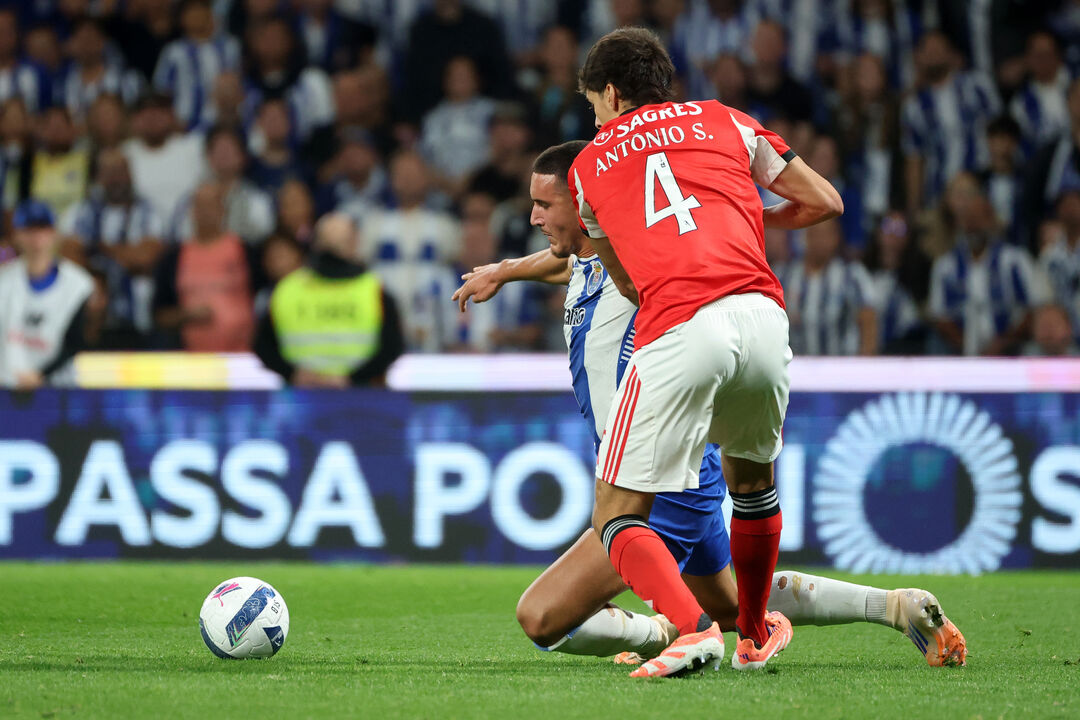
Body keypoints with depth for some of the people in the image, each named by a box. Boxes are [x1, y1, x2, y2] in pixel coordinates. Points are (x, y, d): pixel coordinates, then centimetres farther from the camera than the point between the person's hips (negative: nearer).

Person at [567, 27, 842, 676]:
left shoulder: (589, 165, 22)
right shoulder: (723, 121, 23)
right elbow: (826, 202, 24)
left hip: (676, 332, -3)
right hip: (763, 317, 3)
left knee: (618, 518, 3)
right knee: (752, 479, 30)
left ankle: (694, 628, -22)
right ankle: (755, 636, 41)